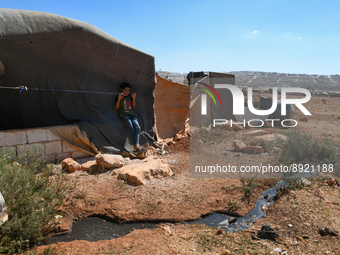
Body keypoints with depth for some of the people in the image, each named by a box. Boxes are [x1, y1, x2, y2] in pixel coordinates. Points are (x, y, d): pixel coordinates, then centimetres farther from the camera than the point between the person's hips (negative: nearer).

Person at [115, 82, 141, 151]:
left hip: (131, 114, 4)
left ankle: (136, 145, -29)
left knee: (137, 127, -22)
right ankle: (137, 145, -22)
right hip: (124, 115, -4)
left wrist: (134, 98, 2)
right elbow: (117, 107, -2)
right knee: (132, 128, -25)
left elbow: (133, 106, 16)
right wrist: (119, 99, -15)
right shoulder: (119, 97, 8)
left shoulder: (130, 97, 19)